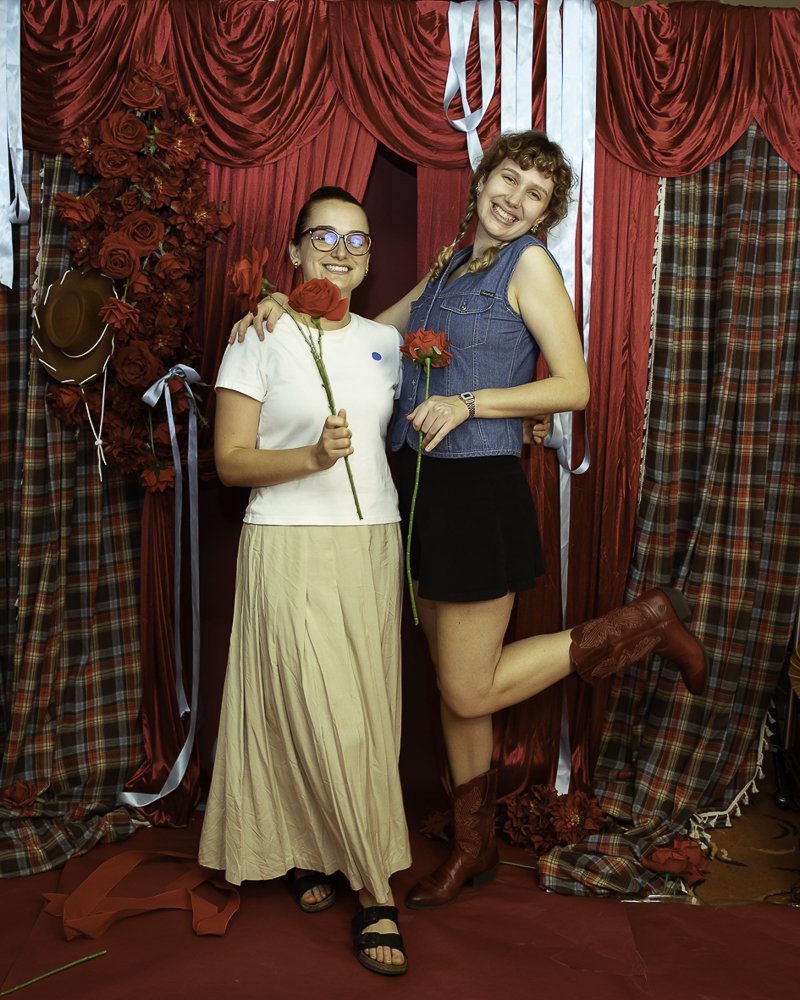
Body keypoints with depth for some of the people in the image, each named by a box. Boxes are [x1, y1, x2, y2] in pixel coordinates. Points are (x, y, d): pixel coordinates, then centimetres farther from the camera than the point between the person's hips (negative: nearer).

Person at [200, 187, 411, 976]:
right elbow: (230, 462, -7)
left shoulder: (385, 342, 12)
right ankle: (375, 891, 7)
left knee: (367, 714, 6)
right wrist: (315, 456, -21)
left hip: (373, 546, 5)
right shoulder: (263, 339, -3)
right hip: (291, 548, -5)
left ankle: (314, 854, 26)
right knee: (324, 719, -6)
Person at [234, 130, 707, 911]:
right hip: (424, 487, 7)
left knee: (470, 693, 0)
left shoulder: (531, 263, -5)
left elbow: (574, 386, -10)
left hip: (480, 491, -7)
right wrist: (285, 310, 4)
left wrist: (469, 402, -19)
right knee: (450, 678, 13)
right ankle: (473, 846, 30)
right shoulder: (449, 266, 16)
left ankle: (644, 623, 12)